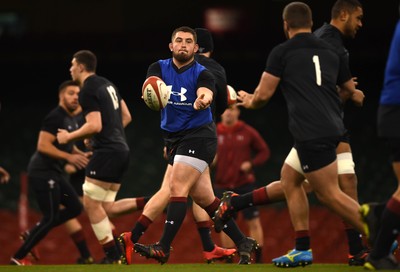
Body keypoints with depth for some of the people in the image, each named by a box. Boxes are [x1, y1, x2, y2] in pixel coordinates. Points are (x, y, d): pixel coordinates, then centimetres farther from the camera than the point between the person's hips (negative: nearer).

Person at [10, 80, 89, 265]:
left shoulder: (71, 120, 15)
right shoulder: (55, 117, -16)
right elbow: (43, 146, -24)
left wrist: (81, 155, 13)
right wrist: (69, 157, -27)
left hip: (54, 173, 10)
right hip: (43, 173, -10)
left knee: (74, 207, 10)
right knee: (51, 217, -9)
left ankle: (32, 234, 15)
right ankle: (18, 257, 0)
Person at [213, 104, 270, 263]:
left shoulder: (247, 132, 0)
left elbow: (264, 151, 6)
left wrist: (251, 163, -10)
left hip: (245, 184, -1)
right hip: (223, 187, 1)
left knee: (253, 222, -5)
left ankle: (259, 260, -2)